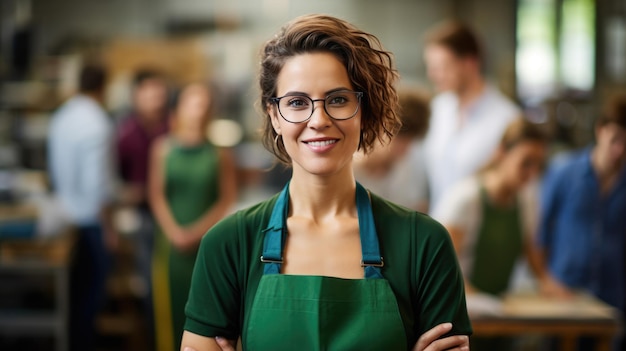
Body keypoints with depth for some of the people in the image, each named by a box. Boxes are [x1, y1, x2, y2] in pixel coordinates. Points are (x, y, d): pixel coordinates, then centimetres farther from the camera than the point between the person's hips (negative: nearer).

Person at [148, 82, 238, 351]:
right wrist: (174, 231, -12)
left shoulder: (220, 152, -2)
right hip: (171, 241, 1)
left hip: (208, 243, -1)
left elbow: (227, 199, -3)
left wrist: (197, 231, -11)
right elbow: (156, 194, 0)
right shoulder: (164, 147, 2)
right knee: (170, 303, 5)